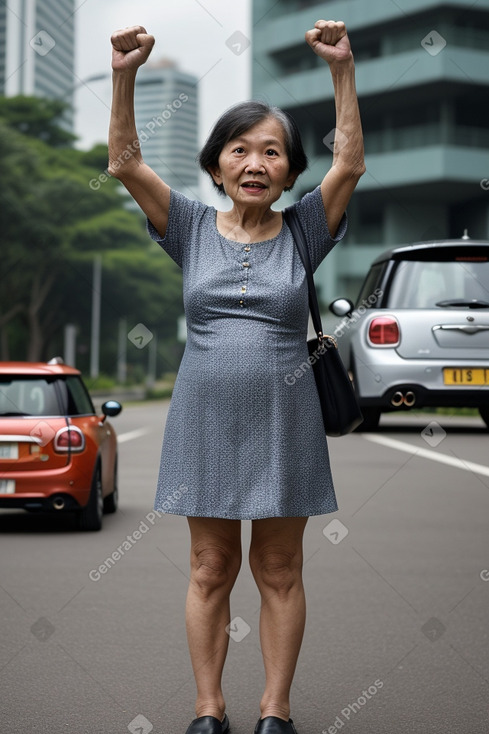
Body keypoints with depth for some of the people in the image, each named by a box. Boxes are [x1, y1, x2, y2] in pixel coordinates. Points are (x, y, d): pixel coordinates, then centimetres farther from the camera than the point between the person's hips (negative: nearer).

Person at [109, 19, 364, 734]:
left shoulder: (304, 230, 1)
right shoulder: (193, 228, 3)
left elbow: (350, 163, -10)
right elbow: (125, 162, -5)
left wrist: (343, 69, -18)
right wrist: (125, 75, -17)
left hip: (284, 422, 0)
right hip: (205, 420, 1)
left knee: (279, 572, 7)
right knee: (210, 571, 8)